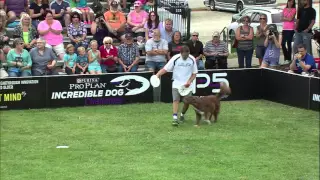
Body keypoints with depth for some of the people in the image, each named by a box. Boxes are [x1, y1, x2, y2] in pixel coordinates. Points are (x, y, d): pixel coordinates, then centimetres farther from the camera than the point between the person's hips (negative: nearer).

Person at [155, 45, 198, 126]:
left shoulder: (192, 60, -2)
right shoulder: (175, 59, -10)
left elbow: (194, 73, 6)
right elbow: (165, 69, -12)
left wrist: (189, 81, -10)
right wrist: (158, 74, -30)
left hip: (187, 85, 2)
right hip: (176, 84, -2)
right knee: (176, 100, -15)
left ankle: (182, 114, 28)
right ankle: (175, 118, -20)